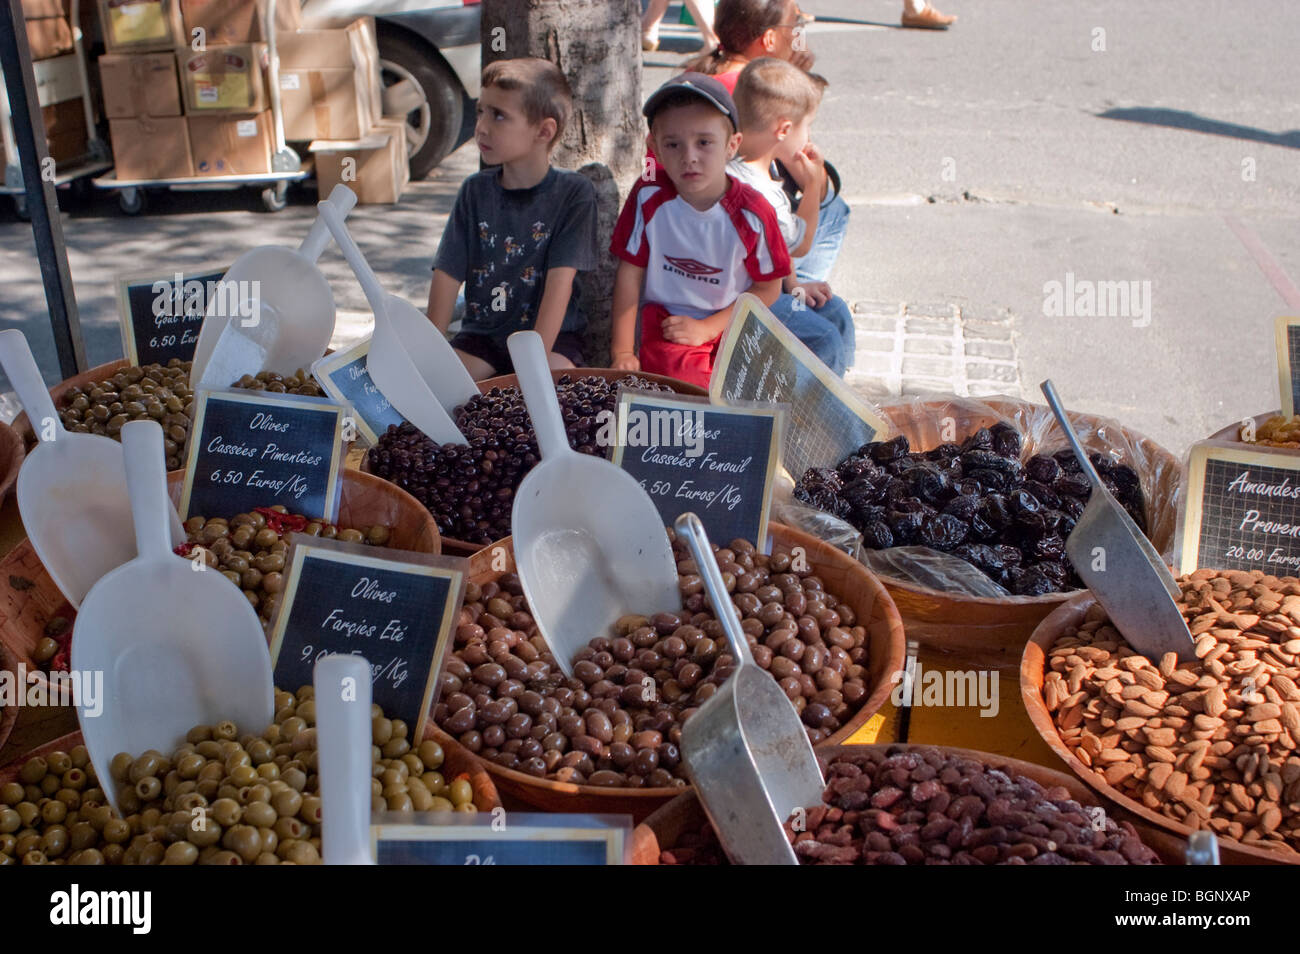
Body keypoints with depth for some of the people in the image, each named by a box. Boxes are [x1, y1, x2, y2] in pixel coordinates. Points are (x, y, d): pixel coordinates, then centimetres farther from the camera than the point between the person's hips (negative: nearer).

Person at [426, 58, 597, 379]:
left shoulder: (573, 193, -7)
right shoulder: (475, 190, 4)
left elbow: (560, 280, -16)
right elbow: (447, 275, 0)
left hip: (552, 333, -3)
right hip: (482, 332, 4)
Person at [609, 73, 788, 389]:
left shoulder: (752, 213, -11)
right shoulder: (650, 196, -8)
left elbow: (768, 288, -2)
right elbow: (630, 273, -3)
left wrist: (706, 328, -11)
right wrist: (623, 352, -4)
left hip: (731, 328, 1)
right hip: (665, 326, 0)